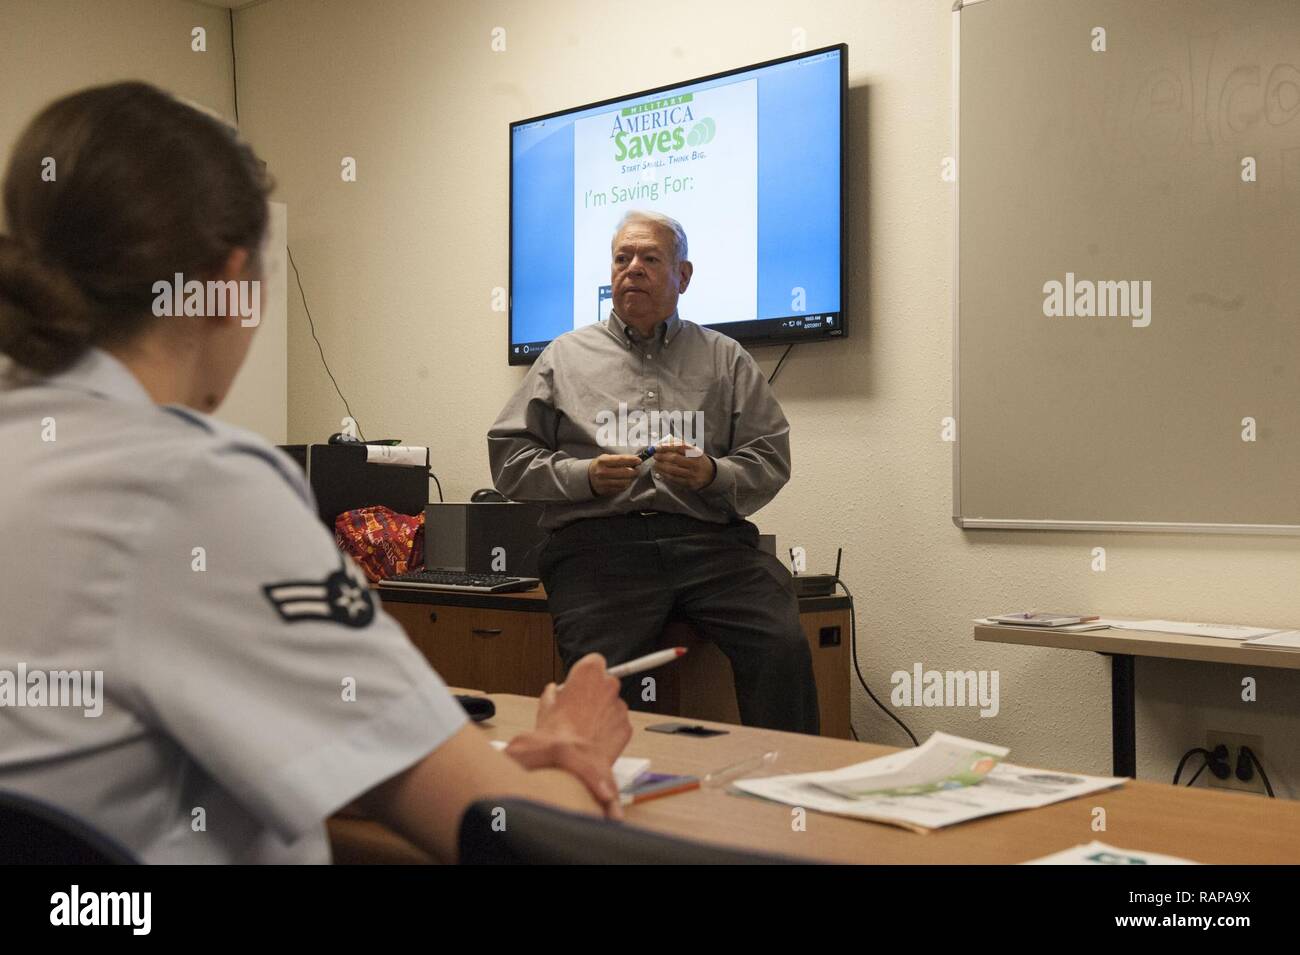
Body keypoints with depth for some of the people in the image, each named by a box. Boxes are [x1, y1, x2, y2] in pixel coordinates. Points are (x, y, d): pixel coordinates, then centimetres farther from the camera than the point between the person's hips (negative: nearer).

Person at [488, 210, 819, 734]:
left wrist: (712, 475, -7)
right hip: (598, 538, 0)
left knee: (784, 649, -25)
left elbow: (771, 459, 13)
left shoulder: (725, 358, 21)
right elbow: (509, 458, 13)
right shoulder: (566, 356, 20)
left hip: (707, 538, 1)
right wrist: (585, 476, -4)